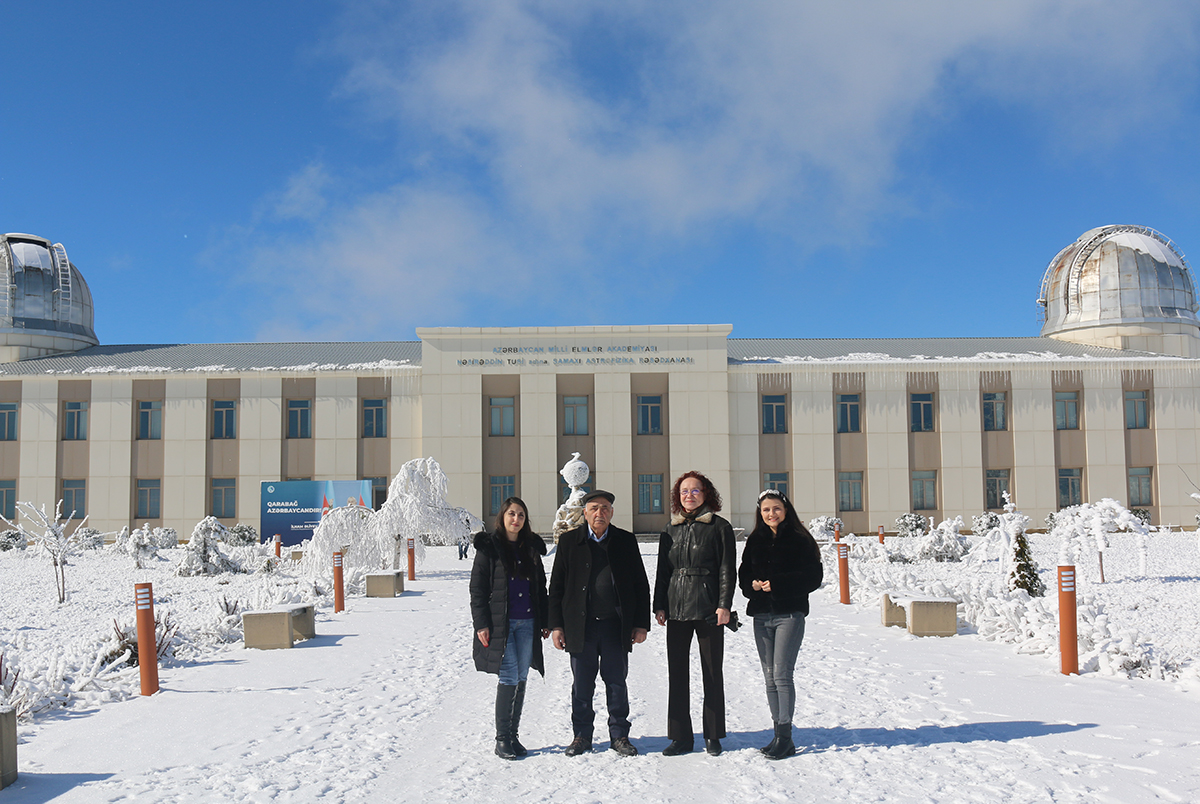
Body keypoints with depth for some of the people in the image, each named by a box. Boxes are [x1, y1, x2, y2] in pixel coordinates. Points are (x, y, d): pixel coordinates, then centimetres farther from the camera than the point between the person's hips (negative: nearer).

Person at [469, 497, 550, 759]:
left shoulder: (532, 547, 12)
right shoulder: (489, 546, -1)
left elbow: (541, 587, 17)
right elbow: (477, 587, -4)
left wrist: (545, 621, 12)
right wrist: (481, 623, -10)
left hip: (527, 623, 5)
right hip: (500, 622, -4)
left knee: (520, 679, 7)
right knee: (509, 678, -9)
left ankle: (513, 735, 17)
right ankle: (502, 739, 2)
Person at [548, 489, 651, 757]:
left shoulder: (626, 541, 6)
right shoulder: (569, 541, 5)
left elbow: (641, 584, 7)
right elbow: (556, 585, 5)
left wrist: (641, 623, 1)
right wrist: (556, 624, -1)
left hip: (616, 625, 0)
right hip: (581, 625, 0)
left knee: (616, 683, 7)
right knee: (582, 685, 7)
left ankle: (619, 735, 18)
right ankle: (581, 735, 20)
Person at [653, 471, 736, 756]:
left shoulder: (719, 527, 1)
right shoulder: (670, 530, 13)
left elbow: (728, 570, -2)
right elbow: (662, 571, 15)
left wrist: (724, 604, -10)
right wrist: (659, 605, 7)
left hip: (709, 609, -4)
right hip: (676, 609, 4)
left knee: (712, 672, 4)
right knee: (677, 672, 5)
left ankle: (713, 736, 16)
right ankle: (680, 737, 13)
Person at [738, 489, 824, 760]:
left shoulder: (799, 540, -2)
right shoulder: (754, 541, 13)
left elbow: (813, 576, -8)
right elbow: (744, 574, 16)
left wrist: (777, 584, -17)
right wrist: (752, 584, -7)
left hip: (789, 614, -5)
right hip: (761, 615, 5)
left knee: (782, 674, -10)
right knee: (770, 676, 8)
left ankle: (785, 736, -5)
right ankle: (780, 734, 14)